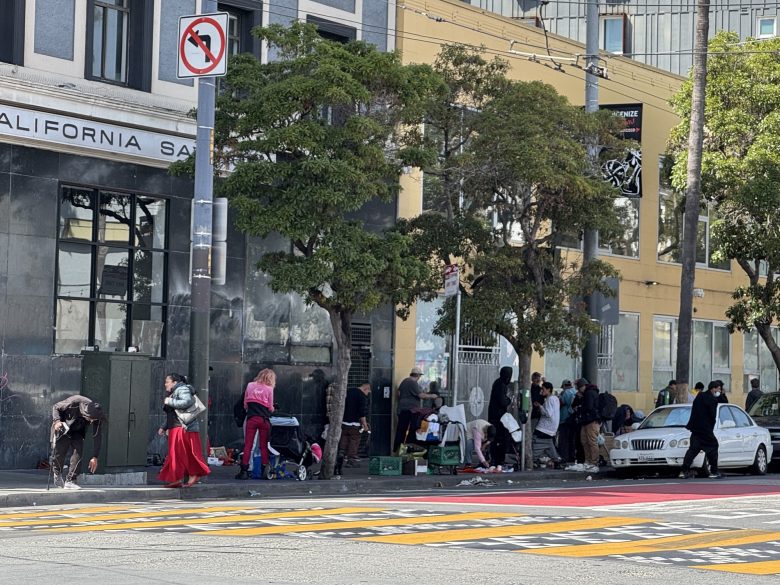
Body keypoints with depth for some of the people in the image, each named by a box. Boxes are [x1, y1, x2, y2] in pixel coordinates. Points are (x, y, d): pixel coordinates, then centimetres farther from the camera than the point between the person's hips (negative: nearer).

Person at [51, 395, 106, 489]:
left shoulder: (97, 417, -26)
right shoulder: (73, 403, -36)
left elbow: (97, 437, -18)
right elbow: (56, 407, -18)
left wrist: (95, 457, -21)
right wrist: (57, 421, -37)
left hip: (77, 432, 3)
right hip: (63, 428, -3)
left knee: (78, 452, -15)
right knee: (59, 453, -4)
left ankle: (70, 481, -9)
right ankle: (57, 475, 27)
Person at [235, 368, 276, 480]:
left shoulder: (250, 385, 7)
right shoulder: (269, 389, 1)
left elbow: (245, 404, 10)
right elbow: (270, 408, 4)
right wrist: (272, 409, 26)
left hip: (251, 418, 1)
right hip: (264, 419, -1)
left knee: (247, 445, 0)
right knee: (263, 446, 7)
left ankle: (244, 471, -7)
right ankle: (264, 470, 5)